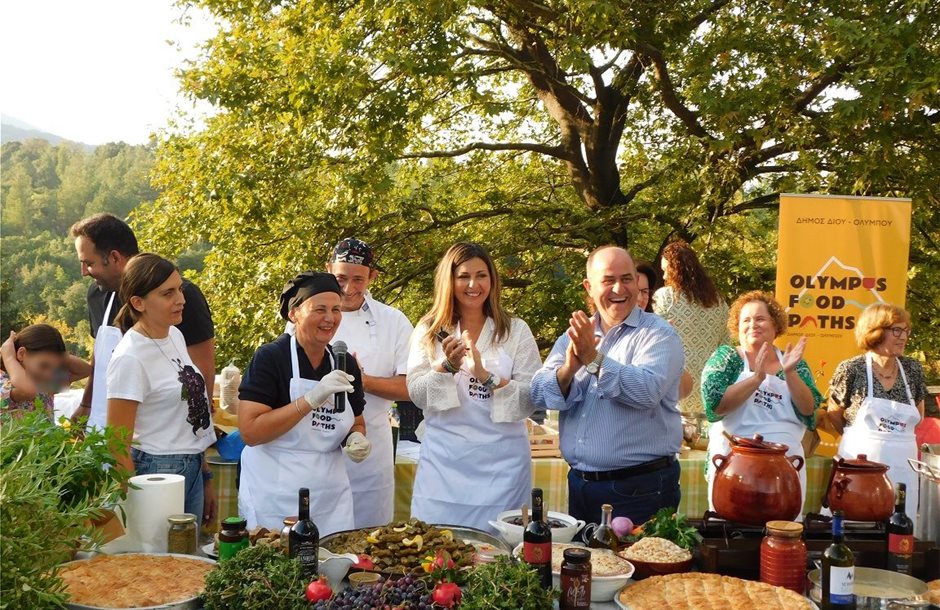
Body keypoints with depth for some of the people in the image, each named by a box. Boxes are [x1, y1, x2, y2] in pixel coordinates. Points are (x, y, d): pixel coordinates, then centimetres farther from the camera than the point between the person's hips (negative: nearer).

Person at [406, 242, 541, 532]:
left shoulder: (516, 331, 3)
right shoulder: (428, 331, 8)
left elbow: (532, 399, -4)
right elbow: (417, 395, 1)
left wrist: (485, 375, -18)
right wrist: (446, 365, -16)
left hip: (501, 463, -1)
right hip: (443, 460, 1)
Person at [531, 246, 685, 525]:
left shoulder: (658, 334, -6)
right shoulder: (574, 336, 9)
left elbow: (648, 391, -23)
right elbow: (539, 394, -3)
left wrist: (593, 359, -26)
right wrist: (569, 369, -21)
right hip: (579, 483, 5)